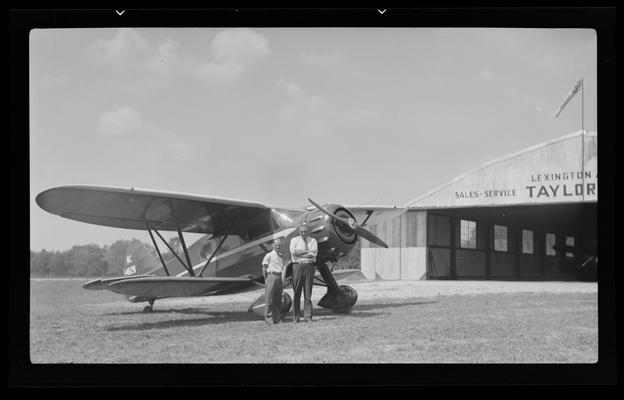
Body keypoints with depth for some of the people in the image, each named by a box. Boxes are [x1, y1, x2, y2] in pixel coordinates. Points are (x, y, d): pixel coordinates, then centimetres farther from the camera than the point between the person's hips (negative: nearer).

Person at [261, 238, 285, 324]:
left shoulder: (281, 256, 16)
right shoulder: (269, 255, -1)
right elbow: (264, 268, -1)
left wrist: (282, 281, 16)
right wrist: (266, 280, -4)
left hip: (279, 277, 6)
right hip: (271, 276, -6)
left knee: (278, 300, 8)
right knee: (269, 300, -5)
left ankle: (277, 318, 14)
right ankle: (268, 318, -3)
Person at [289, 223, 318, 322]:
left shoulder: (313, 241, 13)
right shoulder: (294, 240, 12)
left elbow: (314, 254, -4)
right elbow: (293, 252, -6)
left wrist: (300, 253, -7)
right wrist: (308, 251, -6)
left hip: (309, 266, 1)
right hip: (297, 266, -1)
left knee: (308, 293, 0)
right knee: (296, 292, -1)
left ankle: (308, 316, 1)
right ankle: (296, 316, 3)